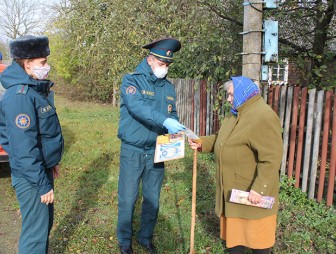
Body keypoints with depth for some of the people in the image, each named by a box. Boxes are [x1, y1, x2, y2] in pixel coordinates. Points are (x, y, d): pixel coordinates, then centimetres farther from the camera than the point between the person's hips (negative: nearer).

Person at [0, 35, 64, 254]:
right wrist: (42, 184, -21)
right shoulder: (20, 96, -24)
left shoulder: (36, 90, 7)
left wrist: (52, 163, 19)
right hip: (31, 177, -9)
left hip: (43, 169, 9)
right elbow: (24, 148, -26)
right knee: (35, 232, 4)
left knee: (45, 223, 23)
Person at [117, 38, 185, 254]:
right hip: (132, 151, -4)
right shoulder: (132, 80, -9)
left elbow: (172, 114, 12)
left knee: (153, 198, 15)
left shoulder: (169, 87, 8)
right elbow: (138, 107, -26)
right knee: (128, 198, 6)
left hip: (157, 151, 5)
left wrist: (175, 127, -12)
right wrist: (165, 122, -38)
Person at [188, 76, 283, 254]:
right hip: (234, 188, 9)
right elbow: (221, 138, 20)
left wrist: (259, 189, -28)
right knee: (235, 228, 22)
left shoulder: (263, 116, -22)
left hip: (252, 191, -9)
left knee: (255, 232, 8)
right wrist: (201, 143, 5)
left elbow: (271, 158, -27)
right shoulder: (236, 114, 10)